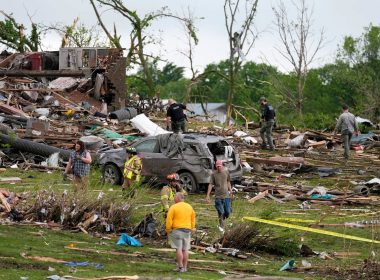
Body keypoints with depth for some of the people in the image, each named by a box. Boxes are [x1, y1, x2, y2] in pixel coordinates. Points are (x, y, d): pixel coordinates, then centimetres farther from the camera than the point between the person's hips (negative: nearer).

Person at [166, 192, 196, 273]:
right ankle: (185, 267, 9)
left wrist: (168, 230, -1)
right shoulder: (189, 207, 11)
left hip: (177, 230, -5)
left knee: (178, 249, -4)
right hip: (187, 231, 6)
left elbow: (169, 220, -10)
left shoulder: (173, 207, -8)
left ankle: (180, 267, -6)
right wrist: (192, 229, 22)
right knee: (185, 249, 7)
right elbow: (193, 219, 16)